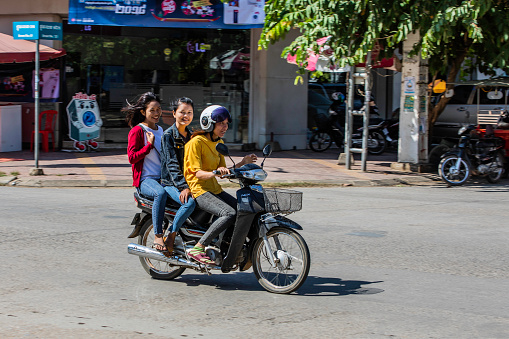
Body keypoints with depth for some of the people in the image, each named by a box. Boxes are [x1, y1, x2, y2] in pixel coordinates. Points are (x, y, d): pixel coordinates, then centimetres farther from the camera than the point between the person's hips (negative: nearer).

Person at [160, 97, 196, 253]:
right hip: (170, 182, -6)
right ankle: (170, 238, -21)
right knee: (190, 202, -33)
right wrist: (183, 187, -26)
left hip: (189, 181, 6)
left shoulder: (191, 136, 16)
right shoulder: (168, 135, -5)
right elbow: (172, 164, -15)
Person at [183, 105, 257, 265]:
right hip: (199, 190, -9)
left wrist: (242, 163, 5)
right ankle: (197, 249, -26)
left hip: (215, 190, 9)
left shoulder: (219, 142, 16)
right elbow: (197, 173, -18)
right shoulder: (196, 142, -11)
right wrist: (215, 173, -35)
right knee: (230, 214, -29)